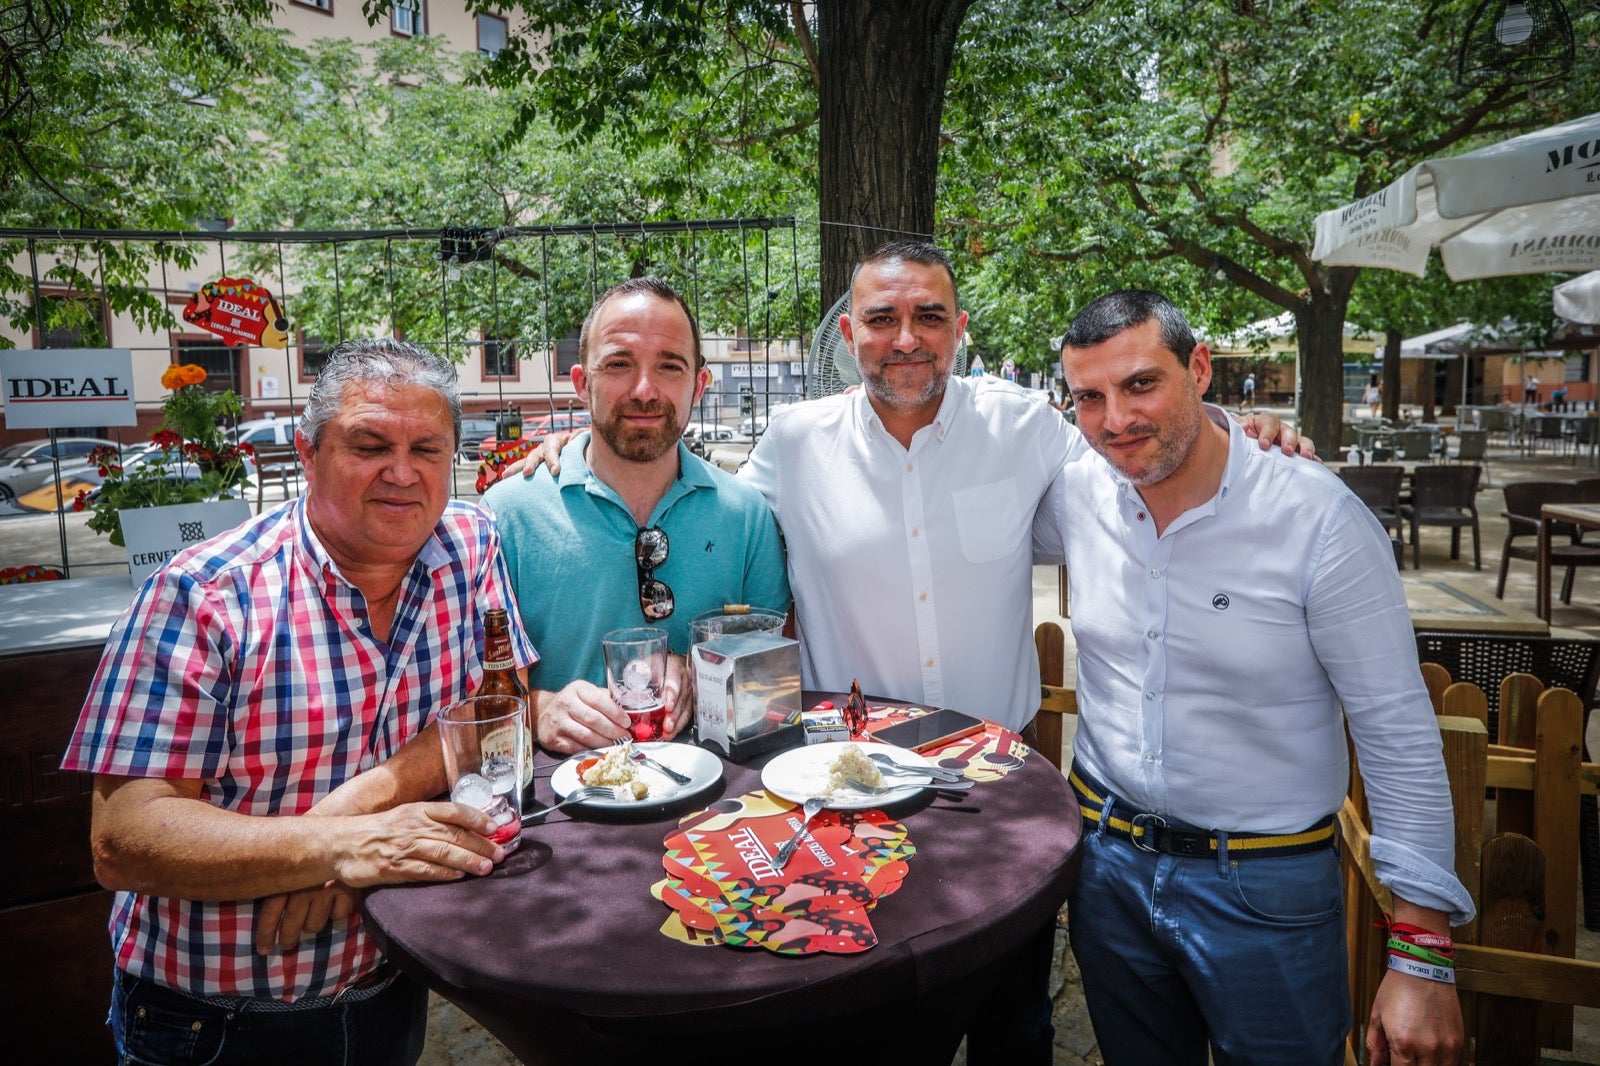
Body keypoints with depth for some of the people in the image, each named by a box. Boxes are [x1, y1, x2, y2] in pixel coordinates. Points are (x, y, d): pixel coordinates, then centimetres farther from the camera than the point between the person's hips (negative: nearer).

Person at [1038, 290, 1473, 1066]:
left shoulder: (1318, 517, -18)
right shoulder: (1076, 495, -7)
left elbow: (1398, 735, -14)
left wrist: (1422, 954, -14)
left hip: (1267, 885, -3)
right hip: (1107, 857, 4)